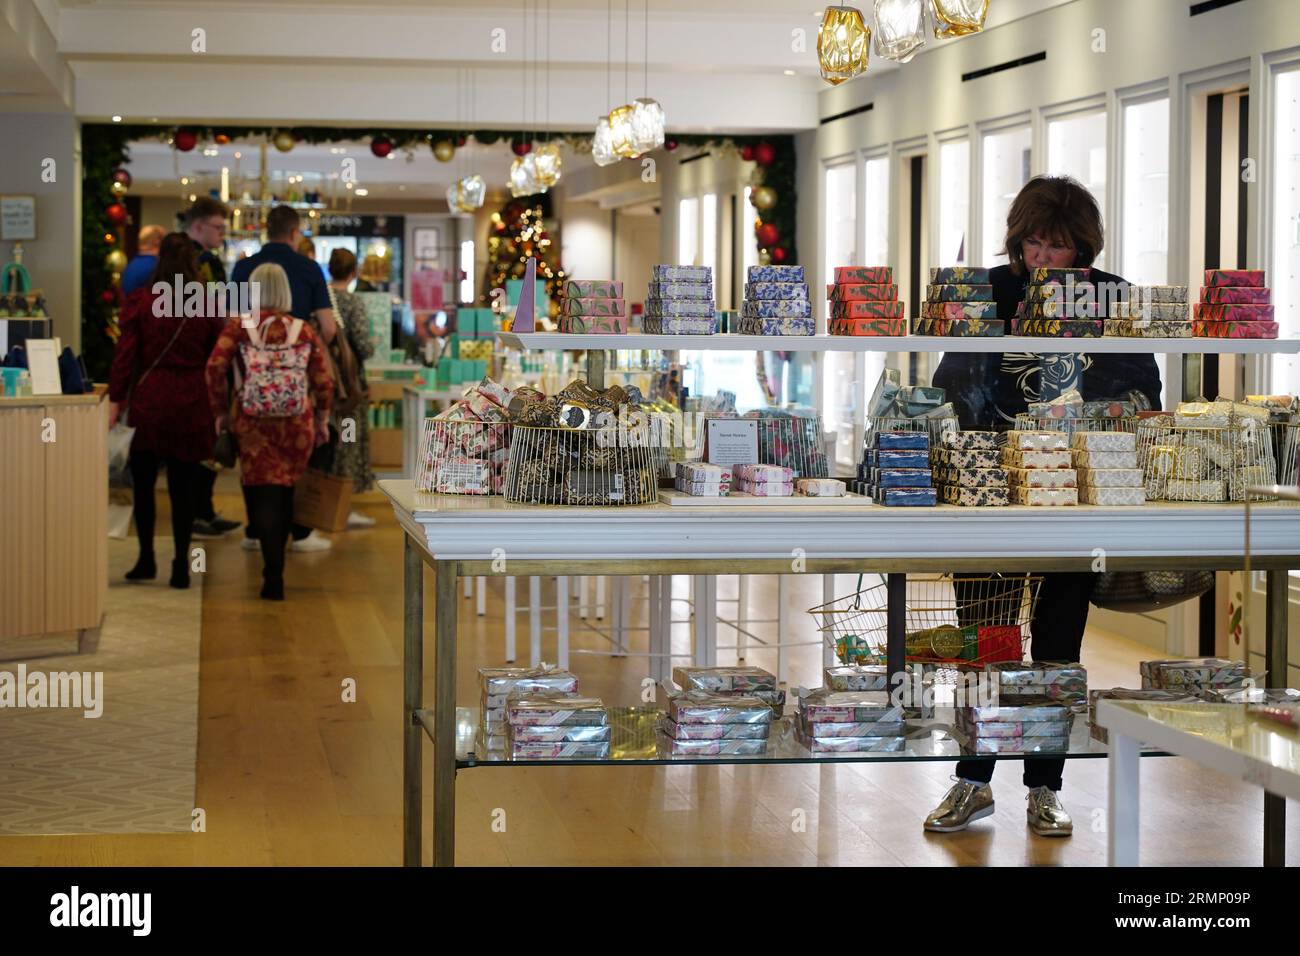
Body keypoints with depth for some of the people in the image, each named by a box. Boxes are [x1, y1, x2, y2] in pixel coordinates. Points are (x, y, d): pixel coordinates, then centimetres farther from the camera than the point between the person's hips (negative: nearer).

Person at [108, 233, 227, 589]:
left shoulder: (139, 301, -3)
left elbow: (125, 354, -4)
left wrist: (115, 400, 1)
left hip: (149, 400, -1)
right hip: (192, 405, 1)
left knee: (143, 483, 12)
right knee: (183, 487, 5)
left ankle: (146, 560, 13)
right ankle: (181, 566, 5)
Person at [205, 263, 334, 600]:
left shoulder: (238, 326, -1)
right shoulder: (304, 331, 3)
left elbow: (216, 366, -10)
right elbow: (323, 381, 1)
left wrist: (220, 411, 0)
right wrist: (321, 420, 13)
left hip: (252, 420, -1)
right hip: (297, 423, 1)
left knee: (262, 492, 0)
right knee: (284, 491, 14)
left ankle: (273, 574, -13)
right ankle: (275, 565, 25)